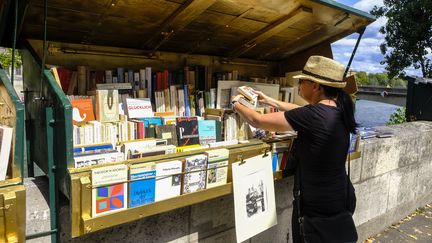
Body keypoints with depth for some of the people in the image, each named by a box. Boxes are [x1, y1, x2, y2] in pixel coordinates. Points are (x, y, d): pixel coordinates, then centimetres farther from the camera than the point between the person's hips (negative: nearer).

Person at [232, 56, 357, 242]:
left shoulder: (312, 115, -27)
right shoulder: (338, 109, -3)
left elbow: (257, 121, -19)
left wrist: (236, 105, -1)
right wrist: (269, 101, 21)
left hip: (317, 206, -7)